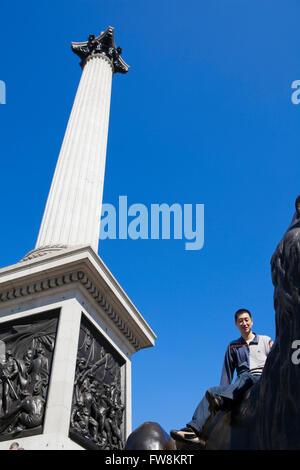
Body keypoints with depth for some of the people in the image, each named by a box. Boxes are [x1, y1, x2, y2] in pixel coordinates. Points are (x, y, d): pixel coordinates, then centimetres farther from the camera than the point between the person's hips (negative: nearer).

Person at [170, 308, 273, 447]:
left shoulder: (266, 341, 19)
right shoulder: (233, 346, 24)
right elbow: (227, 373, 18)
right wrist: (222, 391, 2)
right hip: (241, 385, 3)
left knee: (245, 377, -37)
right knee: (212, 391, -23)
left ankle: (220, 400, -61)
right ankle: (193, 430, -39)